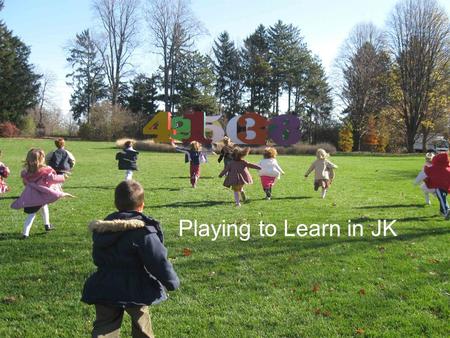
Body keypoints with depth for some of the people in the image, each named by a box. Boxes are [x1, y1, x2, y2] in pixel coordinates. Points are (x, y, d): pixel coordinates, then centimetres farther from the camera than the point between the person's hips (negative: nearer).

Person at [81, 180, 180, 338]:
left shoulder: (102, 228, 7)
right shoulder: (144, 231, -15)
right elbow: (159, 261, -18)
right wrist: (172, 282, -3)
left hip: (105, 289, 4)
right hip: (134, 290, -4)